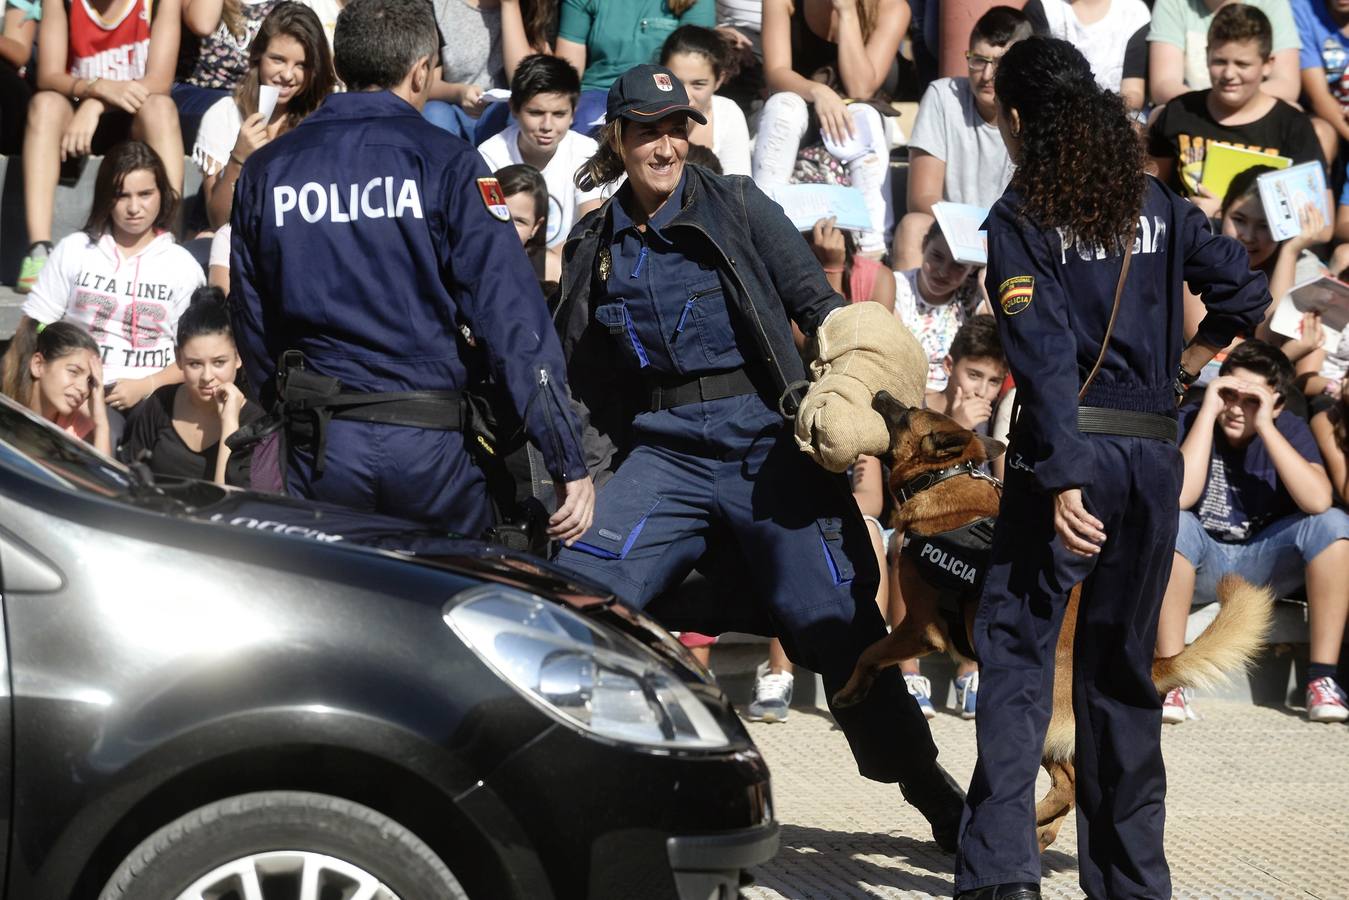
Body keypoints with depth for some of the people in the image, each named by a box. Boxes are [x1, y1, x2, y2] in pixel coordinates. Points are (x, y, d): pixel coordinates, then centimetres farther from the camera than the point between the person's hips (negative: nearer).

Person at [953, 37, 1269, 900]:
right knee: (1123, 661, 14)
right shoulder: (1154, 201, 9)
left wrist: (1061, 480, -18)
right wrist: (1193, 358, 22)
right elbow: (1245, 291, 5)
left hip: (1071, 447, -5)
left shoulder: (1020, 216, -5)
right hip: (1154, 452, 5)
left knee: (1017, 645, -4)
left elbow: (1045, 353, -13)